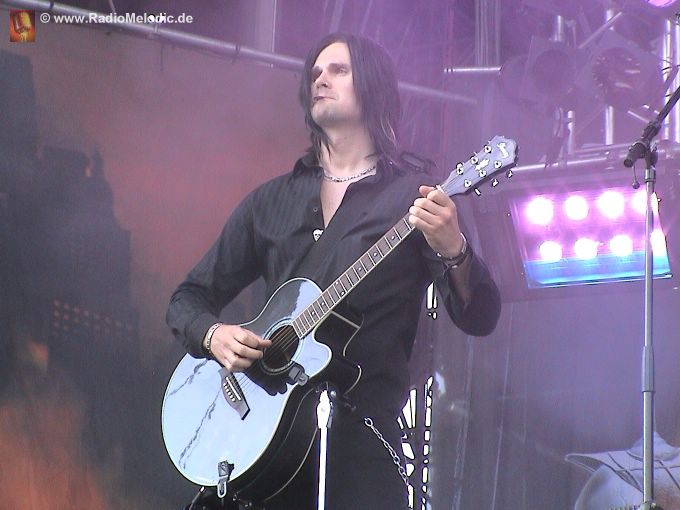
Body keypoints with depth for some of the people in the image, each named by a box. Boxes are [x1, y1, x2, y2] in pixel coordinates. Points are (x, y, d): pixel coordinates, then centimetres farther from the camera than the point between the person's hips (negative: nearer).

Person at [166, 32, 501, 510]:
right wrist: (214, 335, -5)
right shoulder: (271, 200, 15)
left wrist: (453, 251, -26)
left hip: (361, 429, -3)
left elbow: (480, 319, -6)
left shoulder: (412, 198, 3)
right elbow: (189, 298, 17)